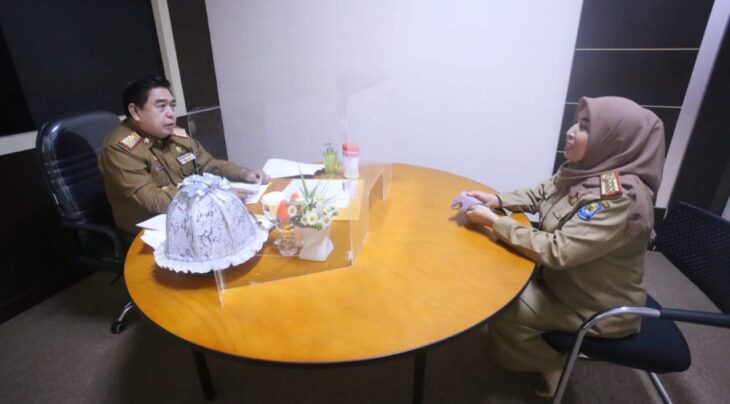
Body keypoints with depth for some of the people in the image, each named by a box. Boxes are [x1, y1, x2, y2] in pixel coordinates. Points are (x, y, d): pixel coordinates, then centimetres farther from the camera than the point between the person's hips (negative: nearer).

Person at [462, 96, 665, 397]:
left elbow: (556, 251, -35)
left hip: (597, 307, -7)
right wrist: (497, 200, -11)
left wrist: (493, 222, -30)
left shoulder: (620, 199, -33)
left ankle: (553, 365, 22)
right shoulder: (585, 170, -8)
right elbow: (538, 195, 6)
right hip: (565, 278, 7)